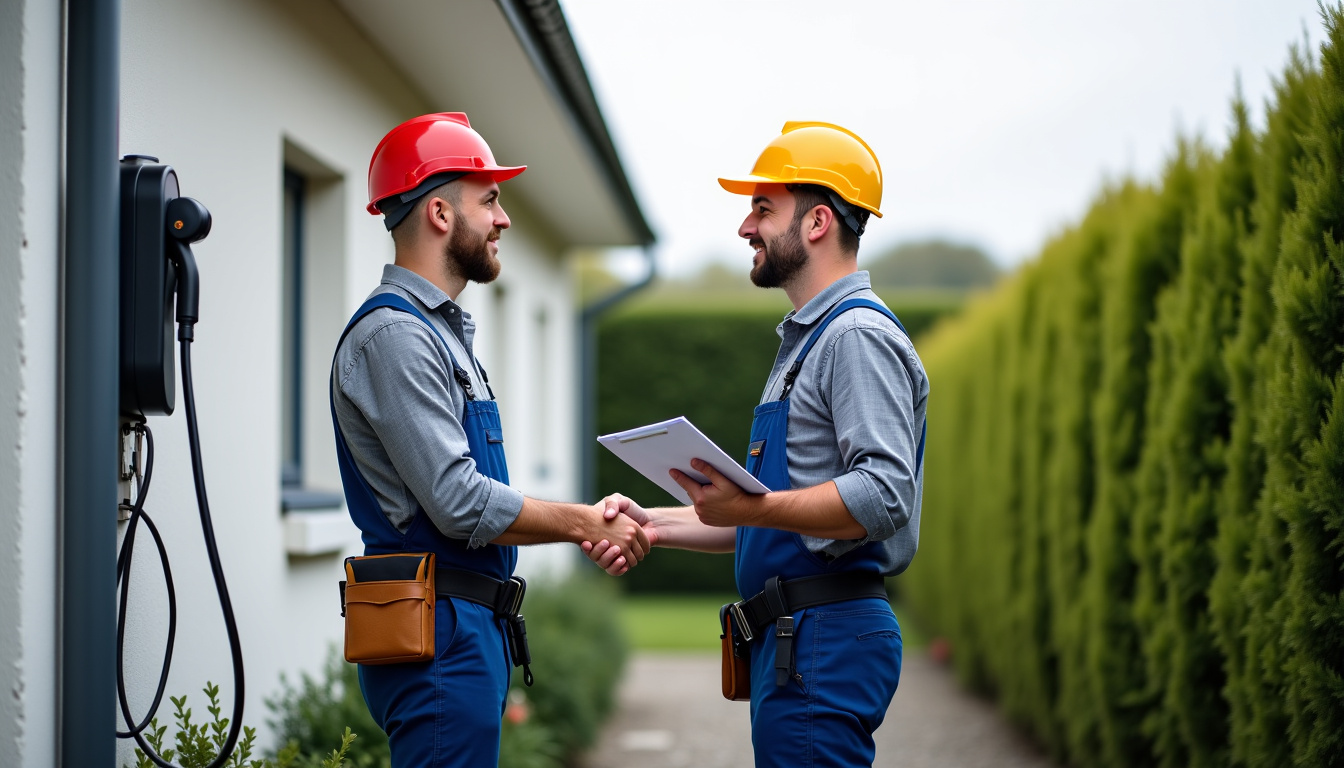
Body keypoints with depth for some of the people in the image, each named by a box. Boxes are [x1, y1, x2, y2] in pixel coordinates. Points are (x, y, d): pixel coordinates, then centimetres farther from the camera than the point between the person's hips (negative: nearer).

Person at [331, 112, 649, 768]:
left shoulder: (441, 330, 20)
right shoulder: (394, 334, -13)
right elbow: (461, 504, -20)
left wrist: (590, 524, 10)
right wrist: (585, 524, -10)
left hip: (473, 624, 10)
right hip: (437, 629, -10)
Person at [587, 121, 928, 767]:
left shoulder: (859, 337, -10)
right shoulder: (805, 339, 23)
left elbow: (885, 496, -23)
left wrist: (754, 507, -27)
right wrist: (656, 525, 17)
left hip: (826, 642, -10)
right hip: (792, 642, 10)